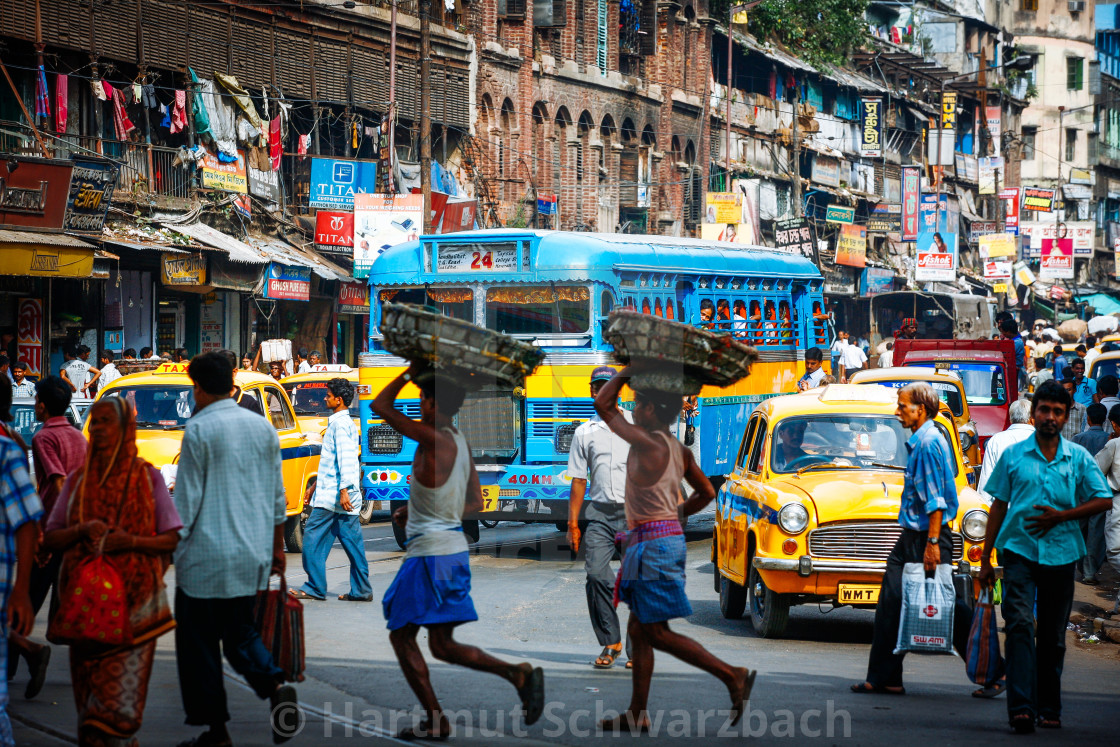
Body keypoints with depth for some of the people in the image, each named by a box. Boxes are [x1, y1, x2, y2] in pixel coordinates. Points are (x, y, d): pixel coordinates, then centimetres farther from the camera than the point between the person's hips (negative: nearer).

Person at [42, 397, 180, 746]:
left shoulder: (148, 478, 3)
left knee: (122, 687, -11)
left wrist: (131, 542, -16)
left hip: (134, 598, -3)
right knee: (88, 687, 2)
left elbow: (171, 539, 1)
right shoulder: (78, 480, 11)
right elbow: (50, 539, 9)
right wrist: (83, 530, -10)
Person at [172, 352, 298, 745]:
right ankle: (275, 684, -9)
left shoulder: (199, 429, -10)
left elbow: (187, 500, -11)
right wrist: (277, 547, 24)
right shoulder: (263, 428, 9)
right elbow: (277, 496, 15)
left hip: (207, 557, -6)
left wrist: (170, 547, -4)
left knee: (199, 643, 4)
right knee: (240, 631, 17)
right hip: (254, 558, 6)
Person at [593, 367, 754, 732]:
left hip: (653, 542, -10)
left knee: (657, 633, -6)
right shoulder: (680, 451, 11)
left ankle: (732, 675, -8)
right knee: (639, 630, 11)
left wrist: (627, 371, 2)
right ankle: (637, 714, 12)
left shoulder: (648, 443, -15)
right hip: (670, 535, 10)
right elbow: (706, 493, 21)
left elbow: (602, 404, -9)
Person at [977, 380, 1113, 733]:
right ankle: (1021, 707, -24)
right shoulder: (1013, 455, 5)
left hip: (1061, 554, 1)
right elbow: (999, 506, 10)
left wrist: (1061, 516, -8)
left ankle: (1049, 707, 19)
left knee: (1053, 636, 8)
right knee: (1020, 625, -16)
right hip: (1019, 551, -1)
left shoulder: (1079, 458, 6)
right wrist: (985, 558, 9)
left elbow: (1104, 500, 4)